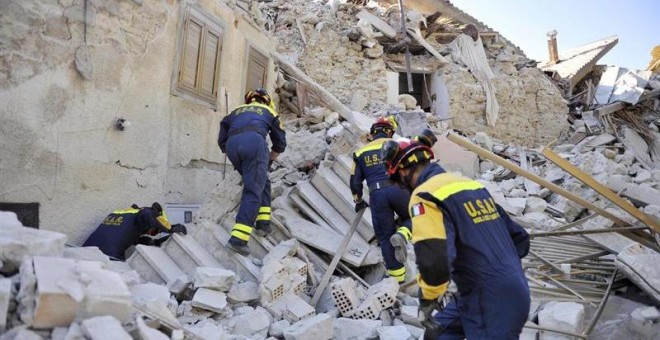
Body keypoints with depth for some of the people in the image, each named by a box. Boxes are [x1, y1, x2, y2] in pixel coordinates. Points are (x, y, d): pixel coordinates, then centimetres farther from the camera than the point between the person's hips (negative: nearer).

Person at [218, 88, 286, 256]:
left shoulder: (236, 112, 38)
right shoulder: (268, 111, 32)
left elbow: (222, 141, 30)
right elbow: (280, 143, 30)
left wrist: (235, 160, 39)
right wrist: (270, 160, 46)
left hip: (232, 144, 4)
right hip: (254, 140, -4)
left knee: (260, 181, 23)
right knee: (253, 192, -6)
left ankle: (263, 221, 15)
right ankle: (238, 238, -17)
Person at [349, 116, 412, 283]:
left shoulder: (360, 152, 18)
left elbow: (355, 180, 17)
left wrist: (358, 201, 29)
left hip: (376, 195, 2)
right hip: (398, 189, -1)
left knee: (385, 236, 10)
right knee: (411, 218, 23)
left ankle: (397, 275, 12)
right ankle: (401, 235, -9)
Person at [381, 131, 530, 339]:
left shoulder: (425, 195, -14)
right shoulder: (471, 184, 11)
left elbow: (433, 258, -30)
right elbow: (520, 237, 16)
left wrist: (427, 299, -12)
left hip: (488, 301, -9)